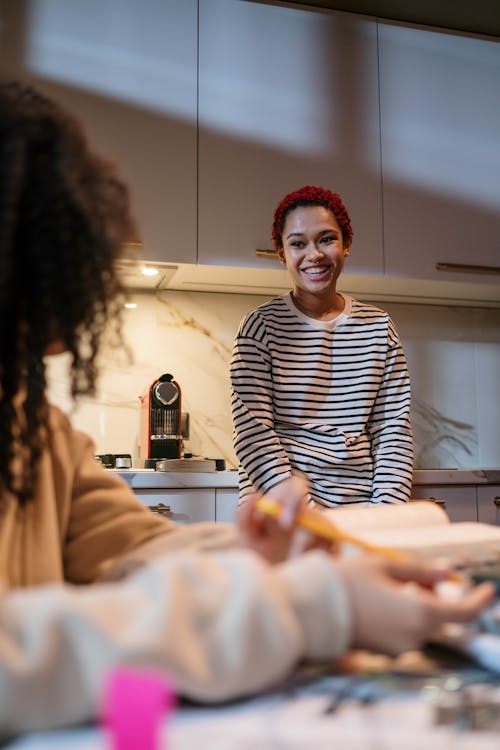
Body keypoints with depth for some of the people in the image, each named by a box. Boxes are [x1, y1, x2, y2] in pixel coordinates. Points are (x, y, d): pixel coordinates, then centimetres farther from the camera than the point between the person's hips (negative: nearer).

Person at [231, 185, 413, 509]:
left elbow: (393, 427, 7)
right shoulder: (260, 325, 1)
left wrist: (387, 511, -6)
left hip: (360, 504, 3)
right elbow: (252, 429, -6)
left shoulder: (379, 326, 9)